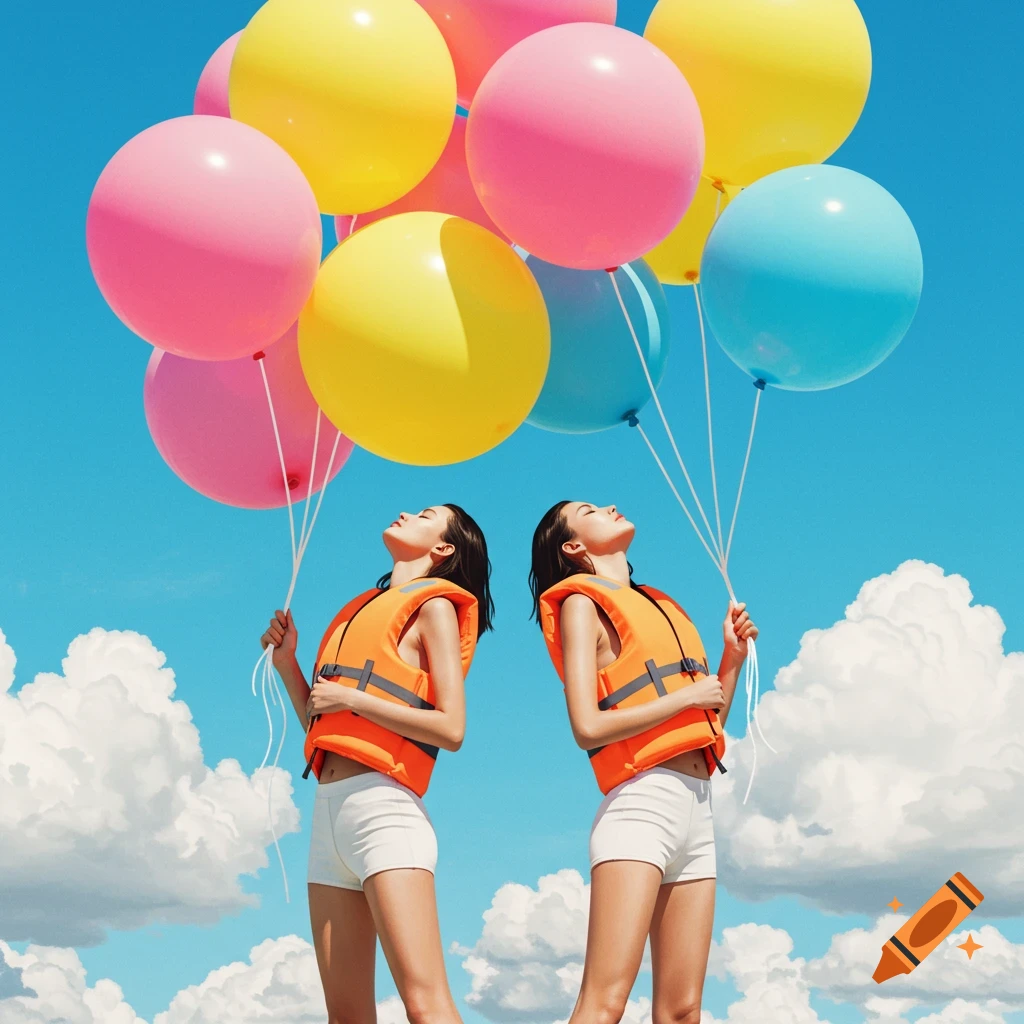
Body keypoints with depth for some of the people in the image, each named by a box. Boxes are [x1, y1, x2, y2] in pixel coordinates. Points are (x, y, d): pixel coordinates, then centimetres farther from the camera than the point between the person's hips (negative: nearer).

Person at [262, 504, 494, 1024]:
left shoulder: (433, 606, 4)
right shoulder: (361, 611, 25)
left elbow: (450, 728, -9)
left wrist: (350, 698, -9)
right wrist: (287, 664, 13)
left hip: (381, 805, -8)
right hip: (329, 808, 8)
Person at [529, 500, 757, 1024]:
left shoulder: (660, 607, 24)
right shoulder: (582, 603, 3)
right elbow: (588, 727, -11)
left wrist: (733, 656, 13)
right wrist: (686, 696, -5)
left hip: (698, 807, 7)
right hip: (642, 801, -7)